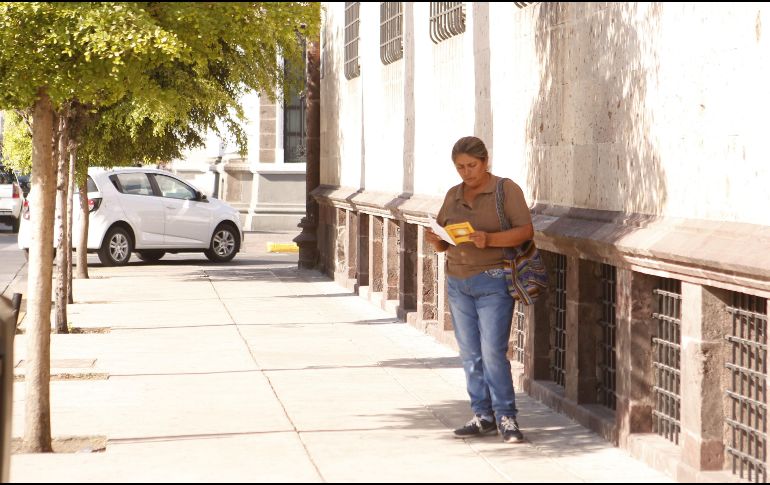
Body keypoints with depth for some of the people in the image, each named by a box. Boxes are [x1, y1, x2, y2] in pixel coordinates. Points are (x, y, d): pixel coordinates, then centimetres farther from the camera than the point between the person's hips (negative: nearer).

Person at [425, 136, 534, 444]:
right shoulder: (453, 195, 14)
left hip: (493, 282, -5)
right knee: (470, 354, 4)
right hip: (458, 282, 6)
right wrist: (435, 240, -6)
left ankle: (505, 416, -2)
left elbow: (526, 231, -11)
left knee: (493, 352, -10)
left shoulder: (507, 190, -2)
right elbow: (443, 244, 18)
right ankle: (483, 416, 11)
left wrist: (490, 239, -25)